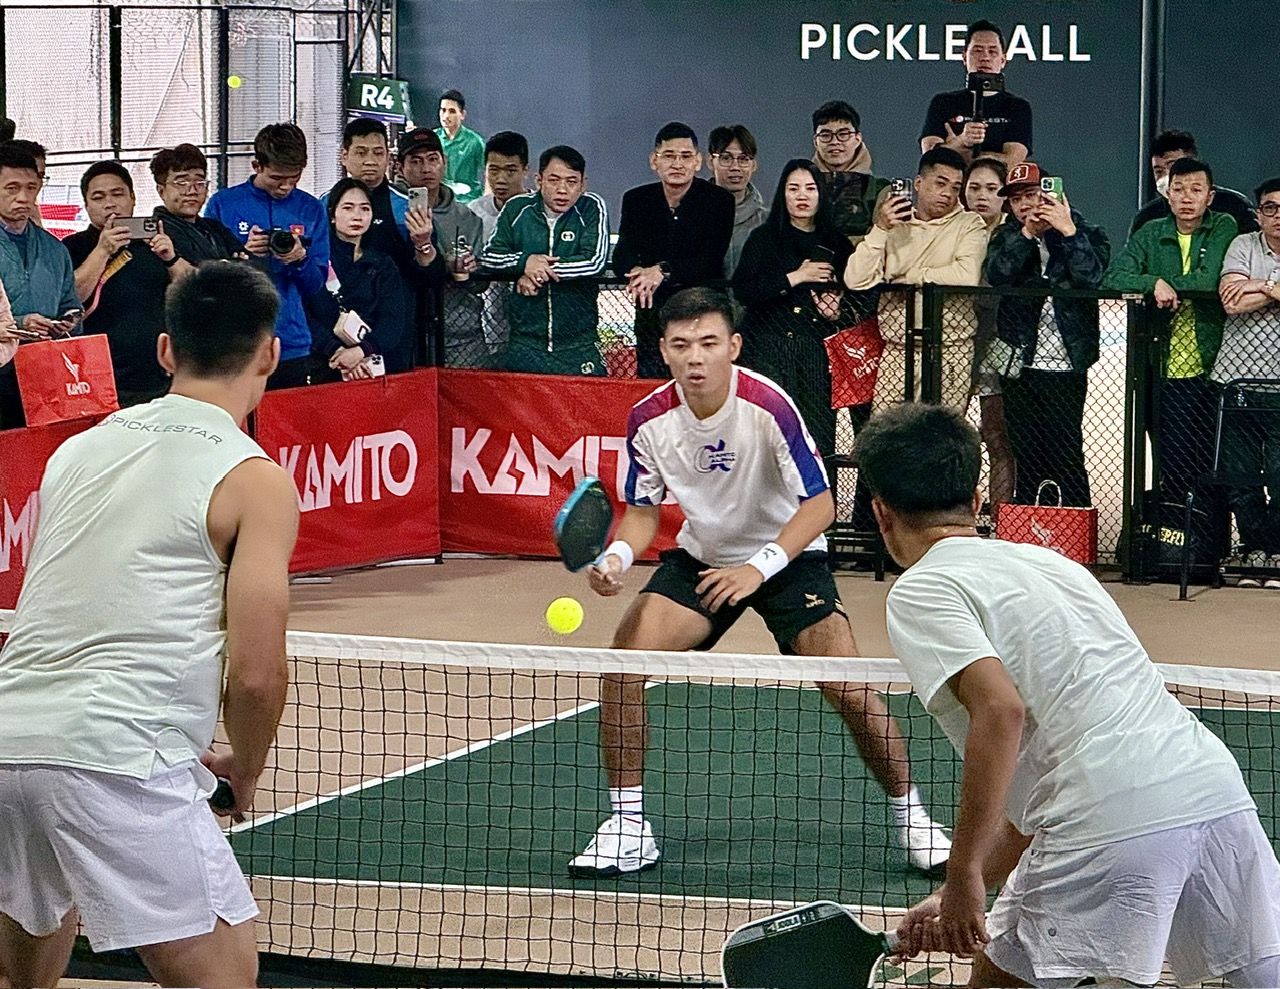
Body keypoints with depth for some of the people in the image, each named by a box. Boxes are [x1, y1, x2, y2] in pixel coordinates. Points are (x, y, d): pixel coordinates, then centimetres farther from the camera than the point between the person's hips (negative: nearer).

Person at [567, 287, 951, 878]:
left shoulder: (768, 406, -25)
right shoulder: (649, 420, -14)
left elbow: (819, 504, -21)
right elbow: (643, 510, 0)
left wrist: (759, 568, -33)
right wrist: (618, 554, -22)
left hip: (788, 555, -3)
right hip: (700, 559, 3)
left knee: (849, 690, -17)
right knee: (625, 654, -17)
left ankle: (910, 817, 6)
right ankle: (628, 824, -5)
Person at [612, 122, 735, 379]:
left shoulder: (719, 201, -3)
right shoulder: (636, 200, 8)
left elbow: (711, 261, -11)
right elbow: (621, 256, 2)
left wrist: (663, 271, -24)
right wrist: (637, 272, -21)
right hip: (651, 313, 3)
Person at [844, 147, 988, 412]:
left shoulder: (969, 225, 4)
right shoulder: (894, 225, 12)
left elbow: (968, 275, -16)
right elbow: (856, 280, 1)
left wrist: (910, 276, -5)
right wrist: (880, 229, -7)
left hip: (950, 349, -2)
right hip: (895, 348, 2)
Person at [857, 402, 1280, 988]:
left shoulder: (920, 591, 5)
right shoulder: (1050, 563, 29)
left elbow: (1001, 711, -15)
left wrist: (963, 875, -12)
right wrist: (961, 896, 31)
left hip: (1114, 825, -7)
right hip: (1216, 784, 7)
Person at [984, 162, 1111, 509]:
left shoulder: (1087, 235, 4)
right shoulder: (1007, 238, 13)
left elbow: (1092, 278, -14)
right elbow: (995, 276, -7)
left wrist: (1068, 231, -14)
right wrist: (1027, 233, -13)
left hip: (1066, 367, -4)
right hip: (1019, 367, 4)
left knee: (1066, 460, -7)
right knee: (1026, 460, 7)